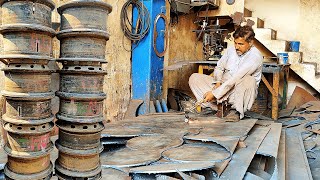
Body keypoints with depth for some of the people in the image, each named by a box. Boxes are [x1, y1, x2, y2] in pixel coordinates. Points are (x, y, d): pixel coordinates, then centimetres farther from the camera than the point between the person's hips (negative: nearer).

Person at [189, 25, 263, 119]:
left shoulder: (255, 56, -19)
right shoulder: (231, 49, 3)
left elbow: (236, 79, -26)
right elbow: (219, 67, 11)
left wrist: (215, 93, -29)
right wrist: (218, 82, -11)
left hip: (240, 92, -5)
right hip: (223, 86, 6)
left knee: (248, 80, -40)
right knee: (194, 78, -8)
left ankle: (238, 112, -17)